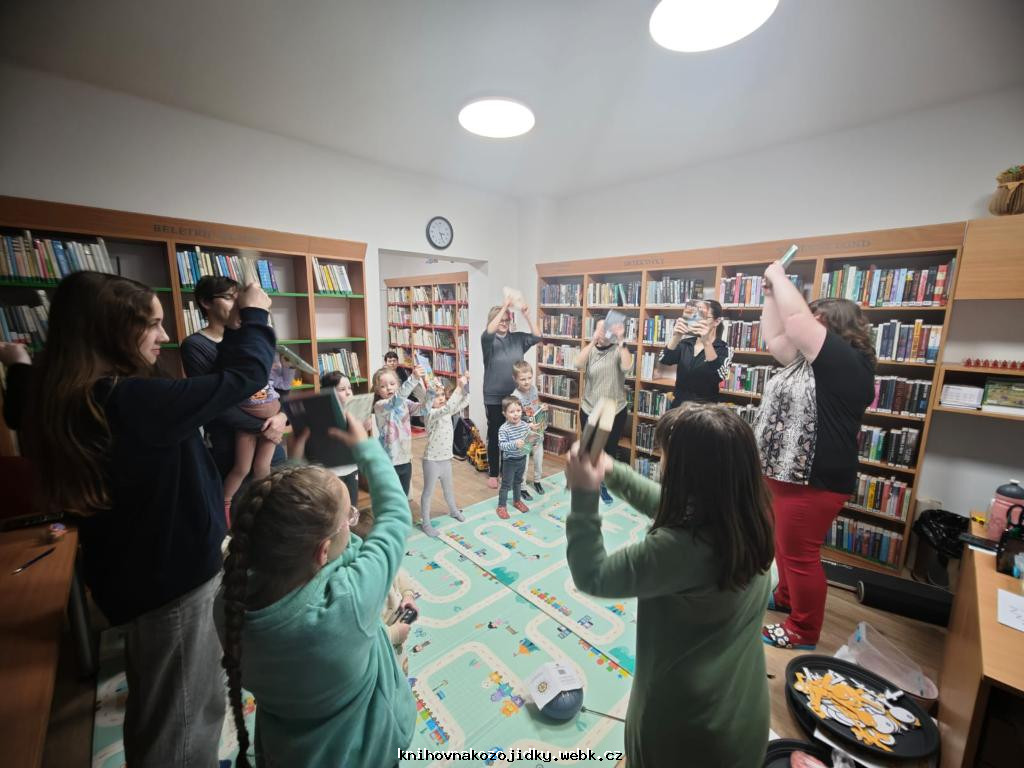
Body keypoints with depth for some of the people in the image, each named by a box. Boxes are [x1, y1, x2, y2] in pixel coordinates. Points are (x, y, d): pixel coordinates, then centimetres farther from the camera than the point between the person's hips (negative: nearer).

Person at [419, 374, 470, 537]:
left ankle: (453, 510, 49)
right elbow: (446, 408, -40)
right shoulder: (431, 414, -22)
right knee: (428, 492, 9)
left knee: (448, 487, 27)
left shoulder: (446, 412, 2)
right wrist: (459, 387, -39)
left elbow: (462, 403, 4)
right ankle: (425, 522, 23)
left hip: (446, 458, 7)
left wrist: (465, 386, -13)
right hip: (432, 460, -7)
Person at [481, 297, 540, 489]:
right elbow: (489, 332, -29)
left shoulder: (517, 338, 4)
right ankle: (493, 474, 24)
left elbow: (537, 337, -4)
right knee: (495, 435, 8)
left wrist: (527, 315, -14)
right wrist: (504, 307, -29)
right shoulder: (488, 340, -7)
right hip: (494, 397, -3)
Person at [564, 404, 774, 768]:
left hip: (686, 721, -6)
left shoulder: (680, 548, -38)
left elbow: (592, 578, -25)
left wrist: (584, 496, -23)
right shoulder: (749, 517, -14)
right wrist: (612, 472, 2)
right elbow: (670, 506, 3)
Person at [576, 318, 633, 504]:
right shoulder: (590, 350, 0)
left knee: (610, 450, 11)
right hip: (589, 410, 1)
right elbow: (579, 364, -21)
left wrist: (620, 340, -25)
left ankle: (603, 486, 30)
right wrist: (593, 341, -27)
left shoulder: (618, 350, -5)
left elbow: (627, 366, -25)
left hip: (615, 411, -1)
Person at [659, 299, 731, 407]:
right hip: (679, 405, 3)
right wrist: (676, 337, -30)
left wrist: (706, 342, -38)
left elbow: (718, 376, -27)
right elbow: (664, 360, -14)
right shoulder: (685, 343, 3)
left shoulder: (723, 349, -7)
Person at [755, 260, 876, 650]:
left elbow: (797, 321, -26)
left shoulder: (847, 362, -19)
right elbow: (775, 339, 14)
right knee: (784, 544, 25)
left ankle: (803, 633, 23)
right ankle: (785, 597, 45)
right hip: (786, 472, 10)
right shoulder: (812, 360, 9)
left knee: (800, 554, 5)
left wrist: (779, 277, -12)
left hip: (815, 480, -10)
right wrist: (771, 294, 9)